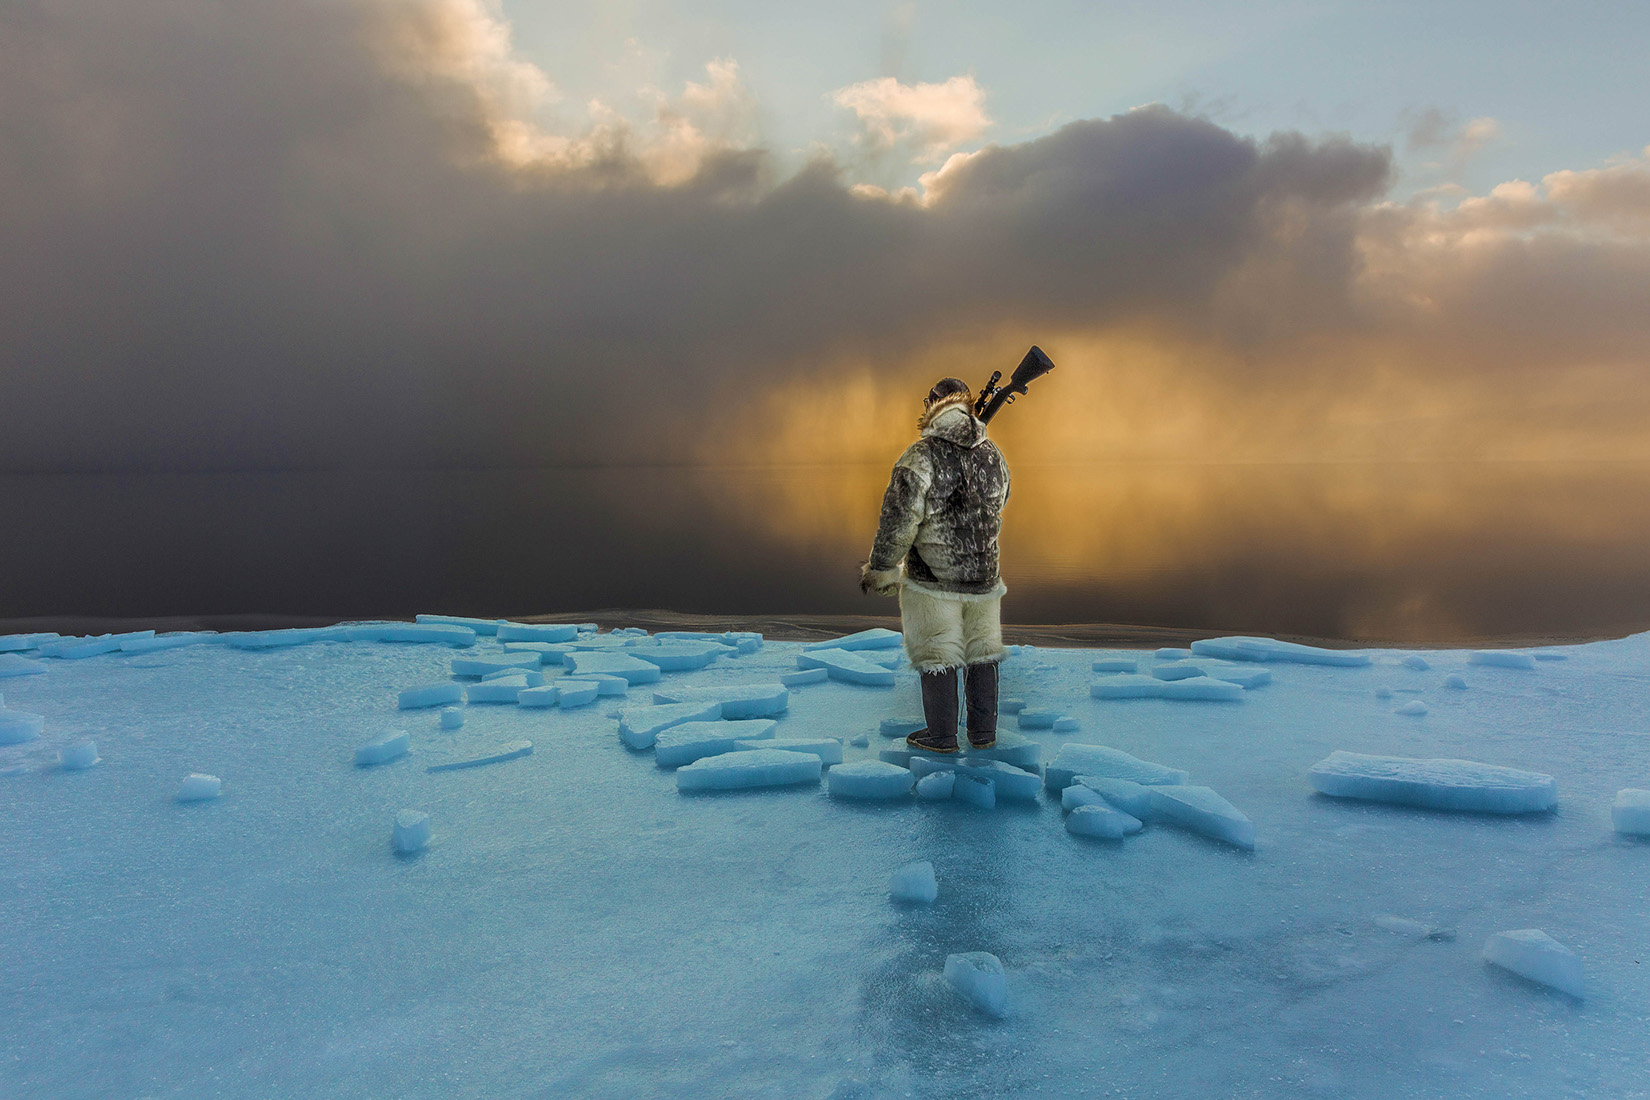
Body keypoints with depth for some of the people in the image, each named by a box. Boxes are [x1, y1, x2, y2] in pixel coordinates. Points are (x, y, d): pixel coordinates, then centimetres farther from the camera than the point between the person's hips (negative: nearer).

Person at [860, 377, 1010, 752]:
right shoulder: (993, 455, 2)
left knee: (937, 655, 8)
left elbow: (899, 520, -16)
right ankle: (984, 733, 25)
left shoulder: (920, 456, -15)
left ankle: (941, 735, 17)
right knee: (981, 652, 16)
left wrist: (881, 571, -6)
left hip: (933, 579, -5)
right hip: (984, 576, 5)